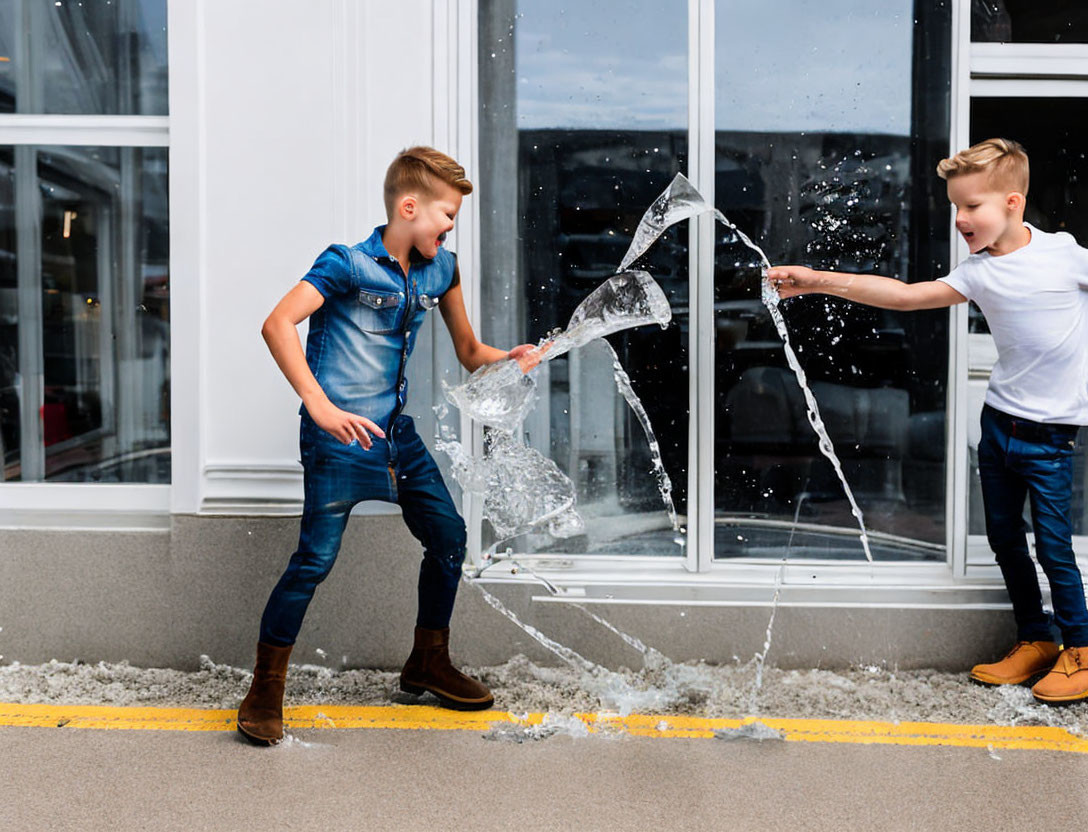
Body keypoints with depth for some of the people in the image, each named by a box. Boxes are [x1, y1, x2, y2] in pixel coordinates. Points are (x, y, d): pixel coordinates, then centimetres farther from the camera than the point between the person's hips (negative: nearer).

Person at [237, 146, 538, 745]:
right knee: (316, 557, -10)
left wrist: (508, 359, -3)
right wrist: (318, 404, -31)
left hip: (396, 431, 8)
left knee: (448, 536, 10)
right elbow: (278, 324, -24)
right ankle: (264, 693, 4)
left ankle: (428, 662, 30)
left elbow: (468, 352, 18)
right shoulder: (348, 265, -12)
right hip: (338, 436, -7)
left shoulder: (440, 270, 9)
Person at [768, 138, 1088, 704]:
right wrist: (819, 281, -15)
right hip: (998, 422, 5)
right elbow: (905, 294, -9)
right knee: (1004, 538, 12)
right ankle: (1034, 641, 29)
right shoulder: (979, 272, -2)